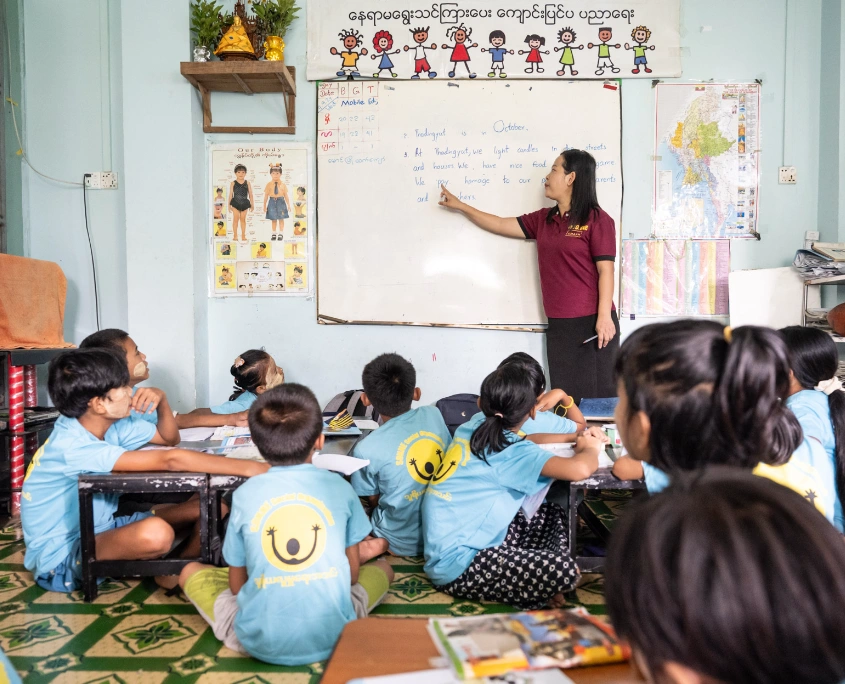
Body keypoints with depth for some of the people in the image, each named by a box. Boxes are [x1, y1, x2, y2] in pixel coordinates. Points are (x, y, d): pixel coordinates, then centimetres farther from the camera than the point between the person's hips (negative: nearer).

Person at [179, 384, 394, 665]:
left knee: (191, 571, 22)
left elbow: (236, 583, 4)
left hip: (260, 642, -1)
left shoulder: (244, 495, -5)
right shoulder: (339, 487, -3)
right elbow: (352, 573, 5)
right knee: (382, 567, 27)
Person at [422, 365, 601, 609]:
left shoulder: (470, 431, 6)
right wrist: (589, 448, -5)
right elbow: (579, 469, -29)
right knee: (564, 571, -25)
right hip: (456, 565, -10)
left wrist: (577, 437, 22)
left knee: (552, 513, 16)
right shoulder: (511, 452, -18)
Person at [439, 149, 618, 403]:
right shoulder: (543, 220, 14)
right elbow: (501, 225, 21)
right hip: (558, 323, 6)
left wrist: (604, 317, -17)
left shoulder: (597, 220, -6)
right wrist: (459, 206, 24)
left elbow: (606, 271, -10)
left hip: (591, 321, -6)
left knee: (598, 394, -3)